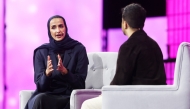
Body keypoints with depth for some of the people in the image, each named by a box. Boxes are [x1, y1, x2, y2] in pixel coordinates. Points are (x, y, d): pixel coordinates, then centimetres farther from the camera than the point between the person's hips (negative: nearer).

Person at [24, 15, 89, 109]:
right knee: (39, 99, -35)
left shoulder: (79, 49, 2)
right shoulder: (41, 52, 8)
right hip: (47, 95, 2)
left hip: (70, 97, -2)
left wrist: (65, 71, -21)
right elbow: (40, 85, 1)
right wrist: (47, 73, -21)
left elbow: (80, 83, -2)